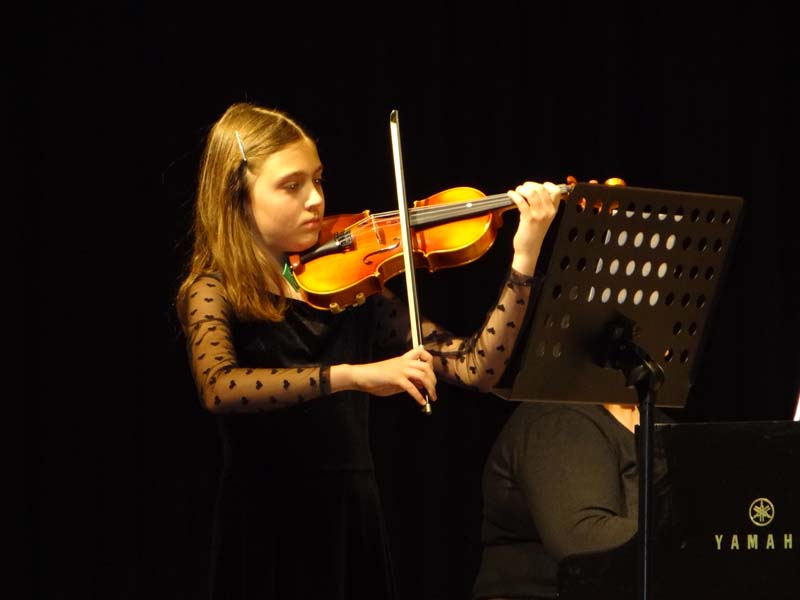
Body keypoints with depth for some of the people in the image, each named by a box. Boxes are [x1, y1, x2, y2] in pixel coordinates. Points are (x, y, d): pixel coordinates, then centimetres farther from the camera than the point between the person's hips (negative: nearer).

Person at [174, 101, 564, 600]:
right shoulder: (212, 293, -4)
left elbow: (476, 369, 0)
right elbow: (219, 388, -26)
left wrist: (524, 261, -9)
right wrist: (353, 375, -35)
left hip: (356, 526, 4)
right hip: (268, 535, -4)